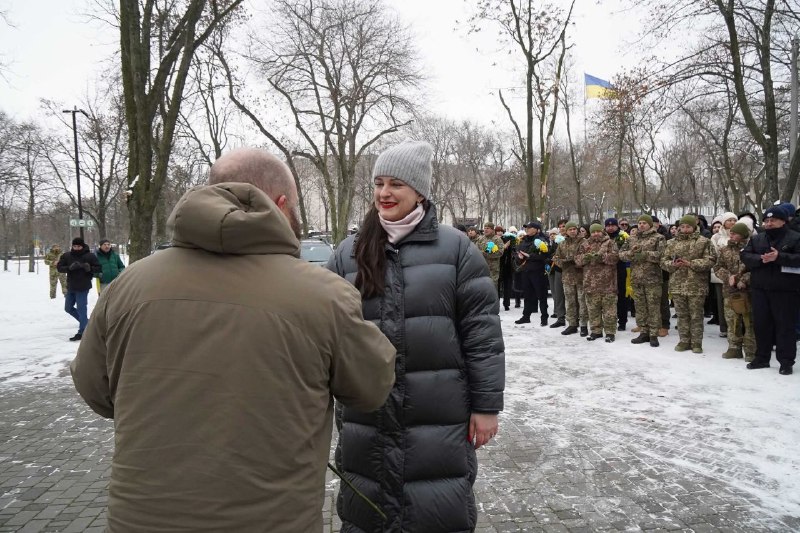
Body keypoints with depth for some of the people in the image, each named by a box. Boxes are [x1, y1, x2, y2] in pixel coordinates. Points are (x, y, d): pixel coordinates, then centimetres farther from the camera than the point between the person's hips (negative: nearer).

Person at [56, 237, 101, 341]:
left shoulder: (89, 256, -7)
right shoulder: (66, 256, 4)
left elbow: (98, 268, -5)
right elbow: (59, 267, -1)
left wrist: (89, 268, -25)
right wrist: (69, 267, -20)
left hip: (83, 287, -6)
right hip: (71, 286, 6)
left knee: (81, 309, -5)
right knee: (68, 308, 16)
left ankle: (82, 332, 2)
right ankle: (85, 322, 32)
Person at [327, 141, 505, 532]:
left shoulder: (455, 248, -3)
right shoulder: (348, 253, 5)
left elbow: (482, 331, -3)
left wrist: (486, 405, -4)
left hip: (440, 417, -2)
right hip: (366, 419, 3)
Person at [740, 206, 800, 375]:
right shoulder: (757, 239, 12)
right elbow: (745, 256, 2)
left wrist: (779, 257, -24)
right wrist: (760, 259, -16)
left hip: (785, 291, -4)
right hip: (760, 290, 5)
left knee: (785, 326, 0)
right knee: (761, 324, 10)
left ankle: (786, 362, 9)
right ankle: (762, 358, 21)